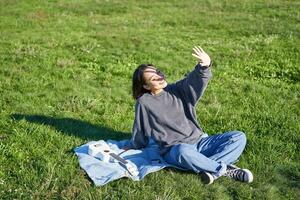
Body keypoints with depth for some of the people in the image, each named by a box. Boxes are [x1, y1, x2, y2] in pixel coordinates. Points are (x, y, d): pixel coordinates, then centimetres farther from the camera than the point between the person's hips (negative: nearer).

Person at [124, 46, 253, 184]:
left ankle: (210, 169, -26)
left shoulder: (177, 90, 4)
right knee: (184, 151, -42)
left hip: (200, 141, 5)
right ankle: (224, 169, -22)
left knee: (239, 137, -10)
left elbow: (194, 80, -16)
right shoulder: (144, 102, -4)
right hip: (174, 150, -4)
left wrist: (204, 66, -37)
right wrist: (133, 146, 25)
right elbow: (140, 131, 11)